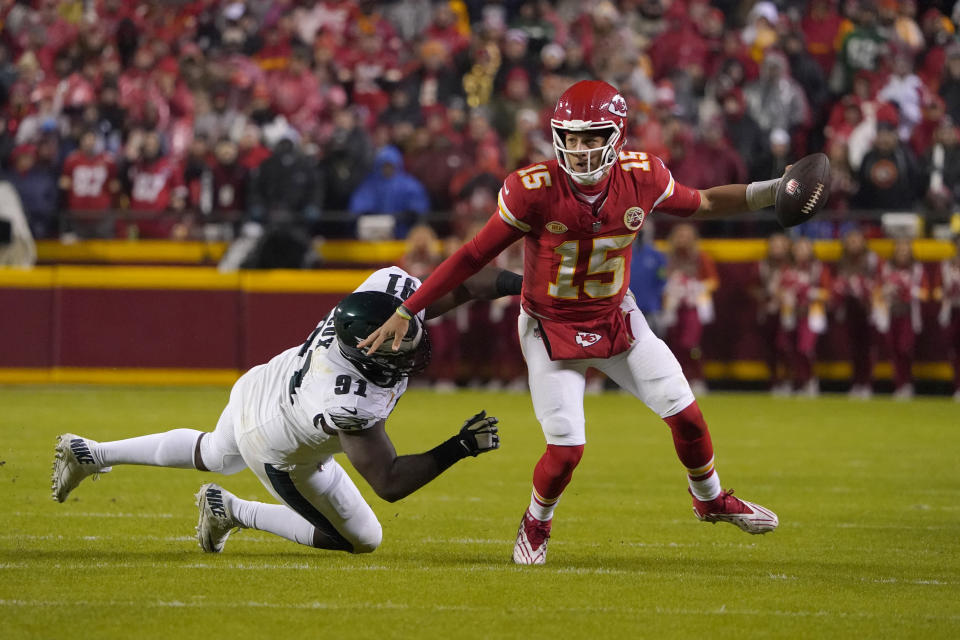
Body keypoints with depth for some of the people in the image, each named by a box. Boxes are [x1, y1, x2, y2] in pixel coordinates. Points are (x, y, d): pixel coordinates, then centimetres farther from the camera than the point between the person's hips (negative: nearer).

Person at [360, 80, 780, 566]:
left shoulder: (641, 177, -16)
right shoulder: (534, 190, -26)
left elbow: (700, 204, 4)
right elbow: (473, 256, -19)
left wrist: (773, 192, -5)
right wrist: (406, 312, -18)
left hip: (617, 320, 4)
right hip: (552, 329, -4)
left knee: (685, 414, 3)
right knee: (567, 448, -10)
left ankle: (710, 499, 35)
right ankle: (535, 525, 23)